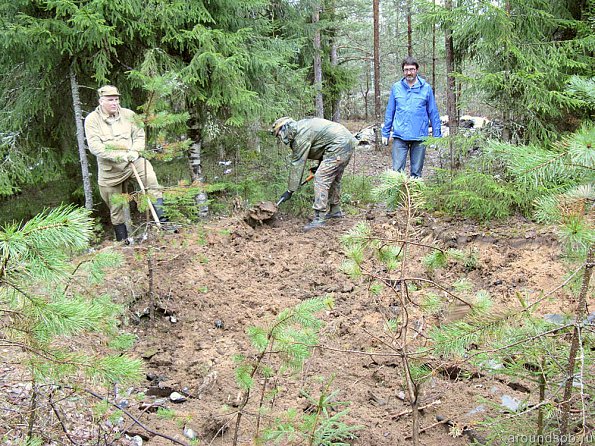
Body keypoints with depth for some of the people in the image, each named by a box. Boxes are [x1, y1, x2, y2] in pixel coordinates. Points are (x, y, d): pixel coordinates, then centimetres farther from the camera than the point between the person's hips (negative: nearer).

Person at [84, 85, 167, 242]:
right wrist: (117, 156, -24)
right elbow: (94, 146, -14)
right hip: (109, 170, 0)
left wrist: (135, 151, -19)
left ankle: (162, 219, -31)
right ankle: (123, 241, 25)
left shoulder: (129, 115, 3)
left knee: (150, 175, -30)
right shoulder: (92, 120, -4)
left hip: (132, 161, 0)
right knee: (116, 208, 9)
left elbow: (139, 135, 2)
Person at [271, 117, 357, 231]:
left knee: (320, 179, -11)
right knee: (333, 179, 22)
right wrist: (321, 166, 24)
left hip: (338, 146, -11)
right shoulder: (302, 126, 15)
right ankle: (335, 210, 35)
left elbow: (297, 164, -15)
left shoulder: (301, 136, -14)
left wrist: (290, 191, -12)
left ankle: (319, 218, -13)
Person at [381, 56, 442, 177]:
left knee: (416, 172, 8)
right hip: (399, 136, 0)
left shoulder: (426, 88, 2)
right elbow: (390, 112, 10)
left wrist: (437, 135, 2)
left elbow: (433, 113, 5)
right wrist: (385, 133, 9)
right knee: (397, 170, -3)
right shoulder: (396, 87, 5)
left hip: (420, 136, 0)